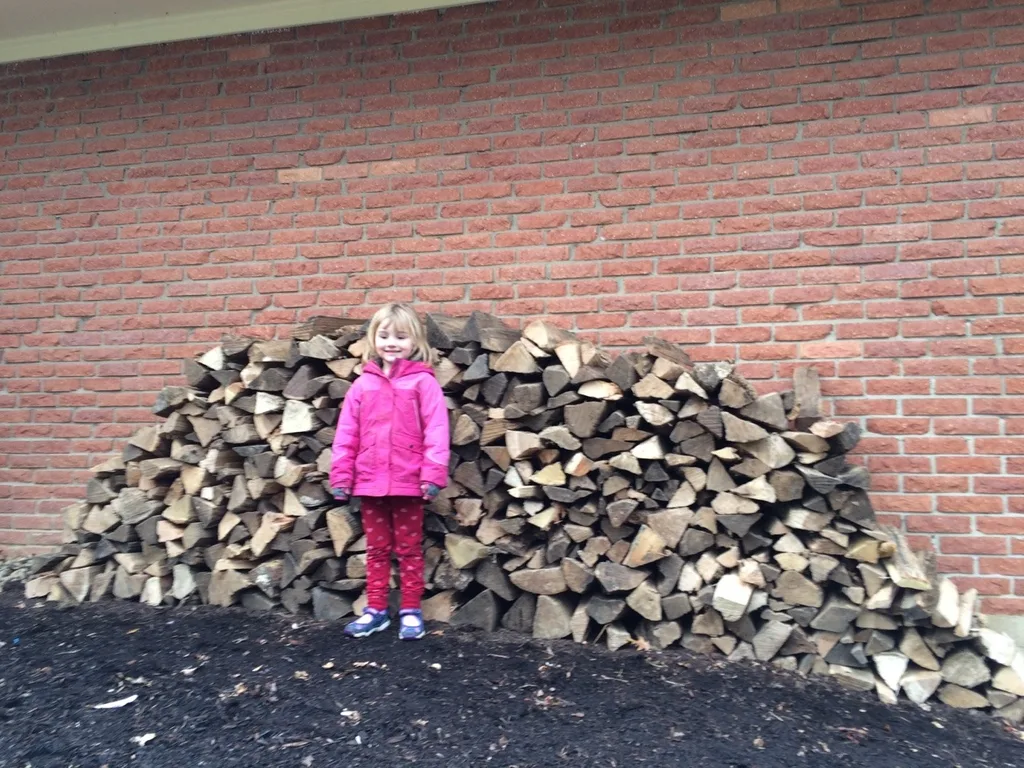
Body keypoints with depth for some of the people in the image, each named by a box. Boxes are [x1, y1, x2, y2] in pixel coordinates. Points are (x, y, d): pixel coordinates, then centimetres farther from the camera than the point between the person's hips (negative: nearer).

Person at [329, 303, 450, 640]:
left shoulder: (423, 382, -6)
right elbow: (346, 433, 5)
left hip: (408, 482, -3)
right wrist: (341, 476, 2)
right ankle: (376, 609, 28)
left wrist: (433, 474, -17)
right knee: (376, 549, 15)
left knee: (409, 549, 10)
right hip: (370, 482, 4)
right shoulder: (363, 384, 5)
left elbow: (436, 430, -11)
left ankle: (411, 611, 22)